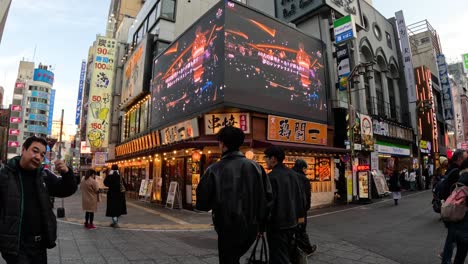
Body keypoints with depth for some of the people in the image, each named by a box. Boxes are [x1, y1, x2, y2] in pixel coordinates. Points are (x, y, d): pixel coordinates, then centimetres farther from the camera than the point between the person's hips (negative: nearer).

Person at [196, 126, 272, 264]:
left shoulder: (214, 170, -14)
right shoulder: (255, 166, -7)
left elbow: (202, 204, -9)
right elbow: (267, 198, -4)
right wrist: (261, 225, 9)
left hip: (228, 229, -3)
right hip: (251, 228, 3)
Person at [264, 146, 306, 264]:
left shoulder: (272, 177, -19)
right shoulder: (293, 174, 5)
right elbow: (302, 197, 10)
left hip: (277, 225, -8)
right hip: (292, 223, 8)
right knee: (289, 253, 22)